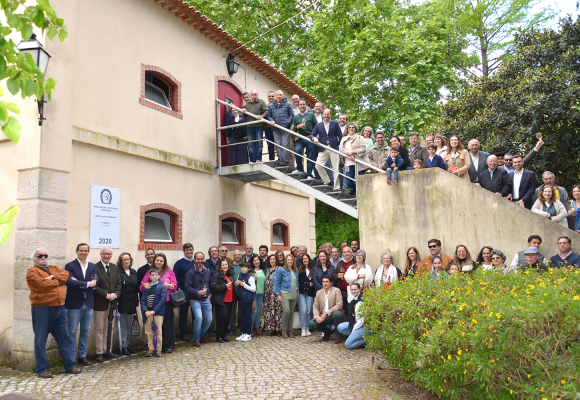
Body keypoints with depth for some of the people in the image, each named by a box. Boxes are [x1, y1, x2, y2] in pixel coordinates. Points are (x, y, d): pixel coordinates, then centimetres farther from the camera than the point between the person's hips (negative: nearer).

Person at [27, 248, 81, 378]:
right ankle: (42, 369, 16)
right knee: (41, 340, 4)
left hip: (60, 308, 5)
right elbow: (42, 284, -15)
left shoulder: (54, 269, 19)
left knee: (65, 337, 8)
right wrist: (58, 281, -2)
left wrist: (53, 277, -11)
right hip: (41, 310, -5)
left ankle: (70, 365, 16)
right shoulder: (31, 272, -1)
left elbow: (66, 275, 3)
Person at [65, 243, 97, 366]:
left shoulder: (92, 266, 11)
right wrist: (87, 284, -18)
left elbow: (95, 282, -4)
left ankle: (82, 356, 21)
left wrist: (78, 282, -15)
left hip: (88, 303, 5)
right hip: (74, 303, -4)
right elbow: (69, 281, -19)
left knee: (85, 331, 11)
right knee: (72, 331, 2)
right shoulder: (70, 266, -3)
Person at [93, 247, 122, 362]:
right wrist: (106, 295, -16)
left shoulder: (115, 267, 12)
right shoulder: (95, 267, -7)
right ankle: (99, 353, 10)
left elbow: (118, 283, 11)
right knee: (99, 329, 2)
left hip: (112, 303, 6)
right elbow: (95, 286, -12)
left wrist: (116, 294, -6)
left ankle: (108, 351, 20)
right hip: (100, 303, -6)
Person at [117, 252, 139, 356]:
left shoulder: (134, 272, 13)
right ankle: (123, 348, 7)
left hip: (131, 303, 6)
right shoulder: (117, 271, -6)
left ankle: (128, 345, 22)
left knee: (129, 326, 13)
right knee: (123, 326, 0)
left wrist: (136, 302, 11)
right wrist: (116, 300, -16)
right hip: (122, 303, -6)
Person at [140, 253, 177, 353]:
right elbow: (141, 286, 9)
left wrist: (169, 286, -16)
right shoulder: (149, 272, 13)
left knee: (167, 323, -1)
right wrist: (144, 285, -13)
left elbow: (175, 285, 5)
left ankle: (168, 346, 9)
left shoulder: (169, 272, 10)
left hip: (166, 301, -1)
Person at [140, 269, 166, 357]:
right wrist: (145, 311, -10)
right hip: (147, 313, 3)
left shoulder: (162, 287, 0)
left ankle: (157, 349, 11)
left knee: (158, 332, 1)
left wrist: (154, 311, -15)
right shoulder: (146, 287, 11)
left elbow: (162, 300, -8)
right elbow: (142, 300, 5)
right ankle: (150, 349, 19)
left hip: (158, 313, -3)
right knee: (149, 332, 8)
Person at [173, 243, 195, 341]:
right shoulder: (179, 263, 0)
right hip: (184, 292, -3)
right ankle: (183, 333, 13)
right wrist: (178, 290, -12)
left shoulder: (196, 263, 12)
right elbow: (175, 278, -5)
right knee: (183, 312, 4)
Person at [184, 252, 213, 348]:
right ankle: (196, 339, -3)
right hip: (195, 300, -5)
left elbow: (211, 284, 21)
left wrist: (210, 294, 7)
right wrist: (197, 292, -26)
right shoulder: (190, 272, -6)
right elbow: (188, 288, -13)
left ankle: (201, 335, 29)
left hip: (206, 300, 5)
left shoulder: (207, 271, 11)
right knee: (198, 317, -21)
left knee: (209, 319, 4)